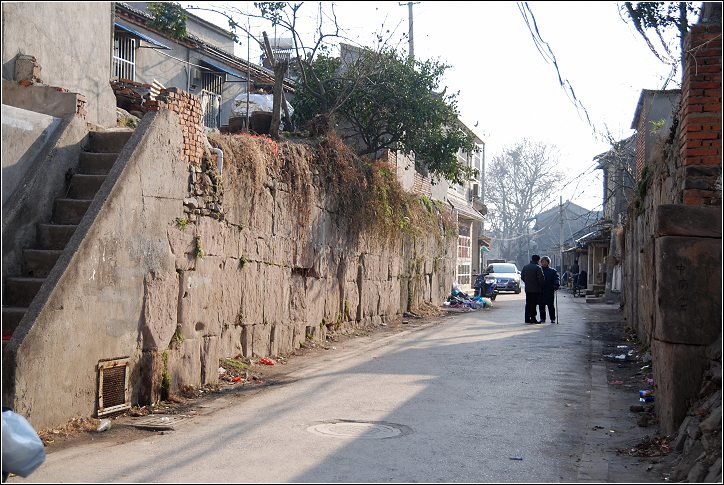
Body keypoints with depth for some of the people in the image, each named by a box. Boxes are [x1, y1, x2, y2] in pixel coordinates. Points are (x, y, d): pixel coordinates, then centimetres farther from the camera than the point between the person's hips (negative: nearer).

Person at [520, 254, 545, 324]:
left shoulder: (525, 267, 7)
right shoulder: (538, 268, -13)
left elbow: (522, 277, 12)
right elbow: (541, 278, -16)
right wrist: (541, 285, 1)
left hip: (527, 288, 6)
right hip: (536, 289, -6)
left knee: (528, 304, 10)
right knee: (533, 304, -2)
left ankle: (527, 318, 11)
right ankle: (533, 318, -2)